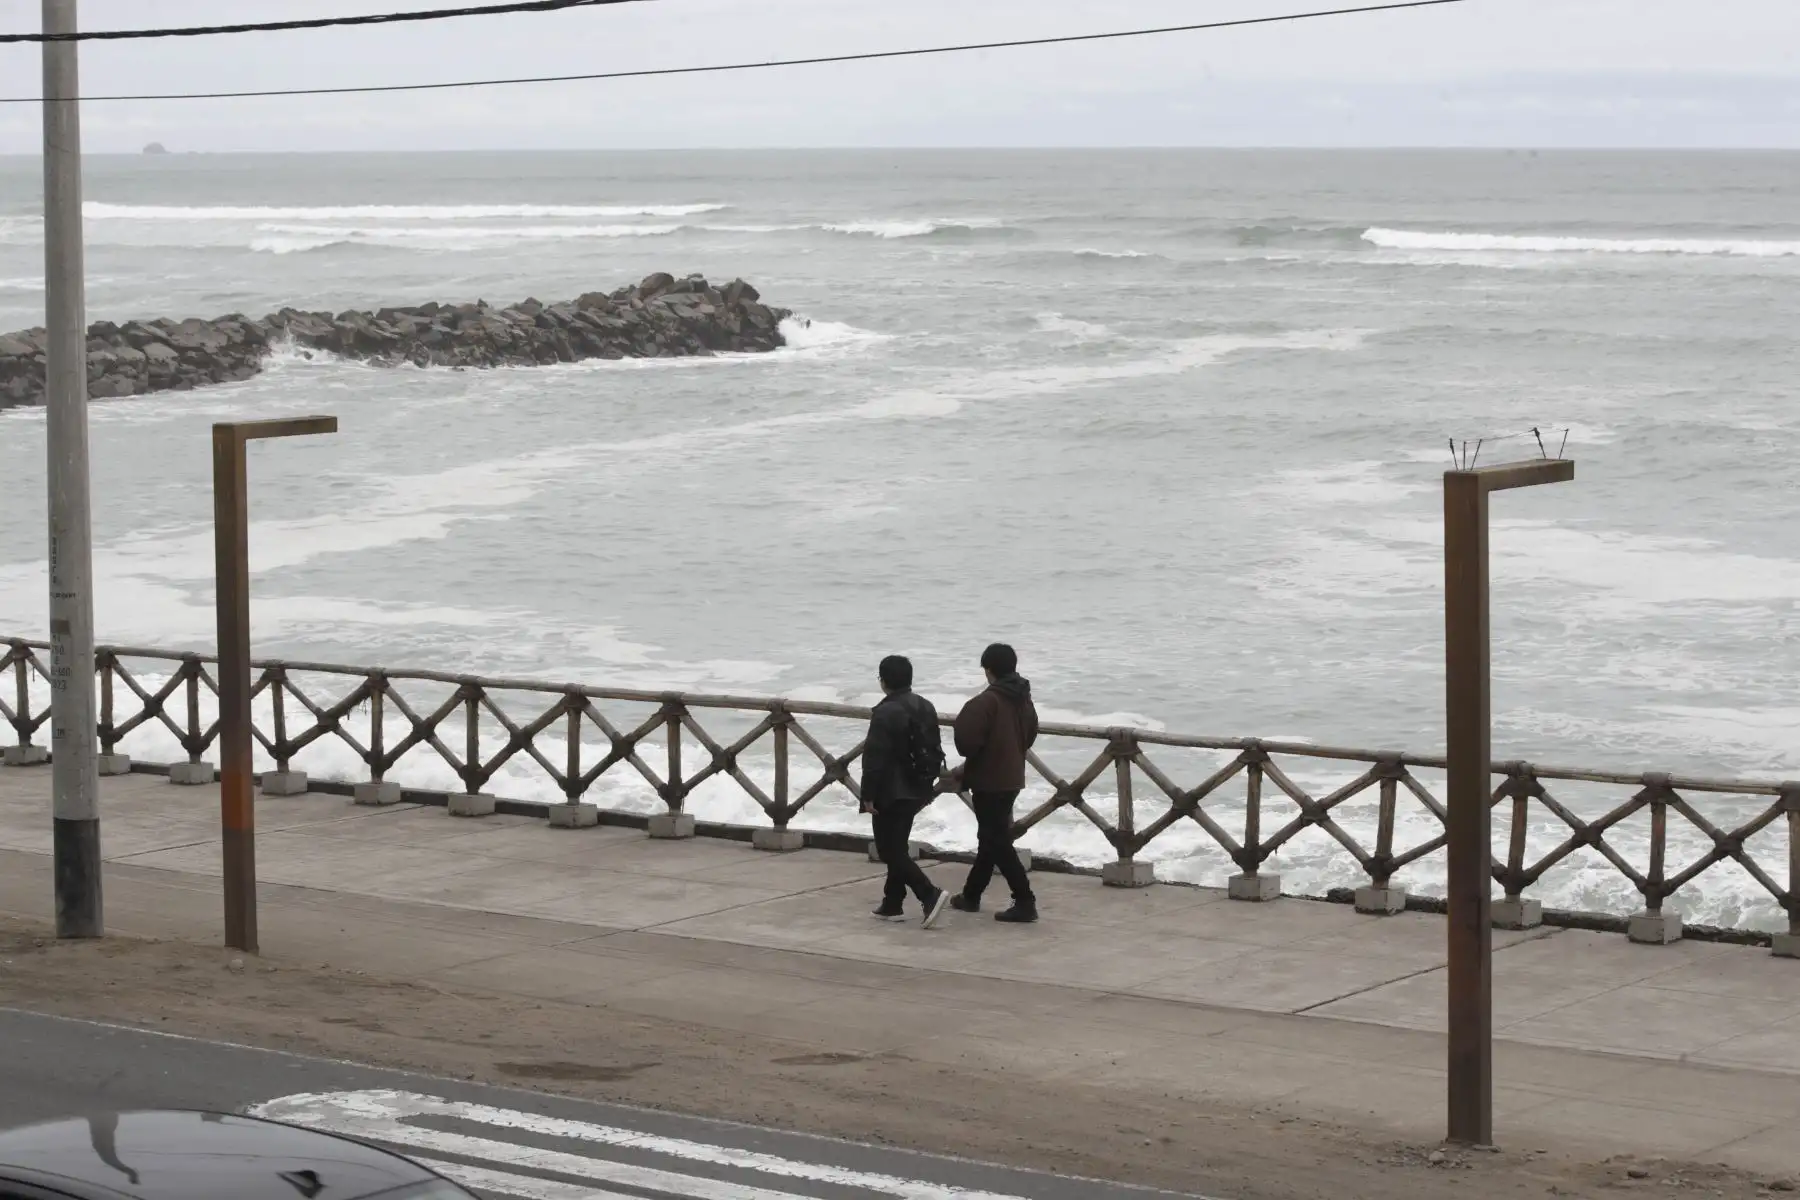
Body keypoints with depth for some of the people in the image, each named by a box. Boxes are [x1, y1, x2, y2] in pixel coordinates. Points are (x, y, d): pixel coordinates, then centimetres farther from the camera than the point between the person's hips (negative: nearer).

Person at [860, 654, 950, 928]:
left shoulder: (886, 713, -18)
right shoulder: (925, 708, 9)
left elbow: (875, 758, -19)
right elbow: (935, 750, 16)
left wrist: (868, 795, -13)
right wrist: (929, 786, 23)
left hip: (890, 793, -9)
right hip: (916, 790, 9)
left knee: (891, 851, -5)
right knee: (897, 847, 17)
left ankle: (930, 894, -19)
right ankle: (892, 904, 21)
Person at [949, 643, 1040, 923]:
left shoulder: (987, 702, -20)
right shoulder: (1024, 699, 7)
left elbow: (967, 740, -22)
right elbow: (1030, 735, 15)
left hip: (989, 781, -9)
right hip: (1012, 778, 9)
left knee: (997, 842, -5)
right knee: (991, 838, 19)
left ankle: (1025, 902, -12)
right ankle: (971, 895, 32)